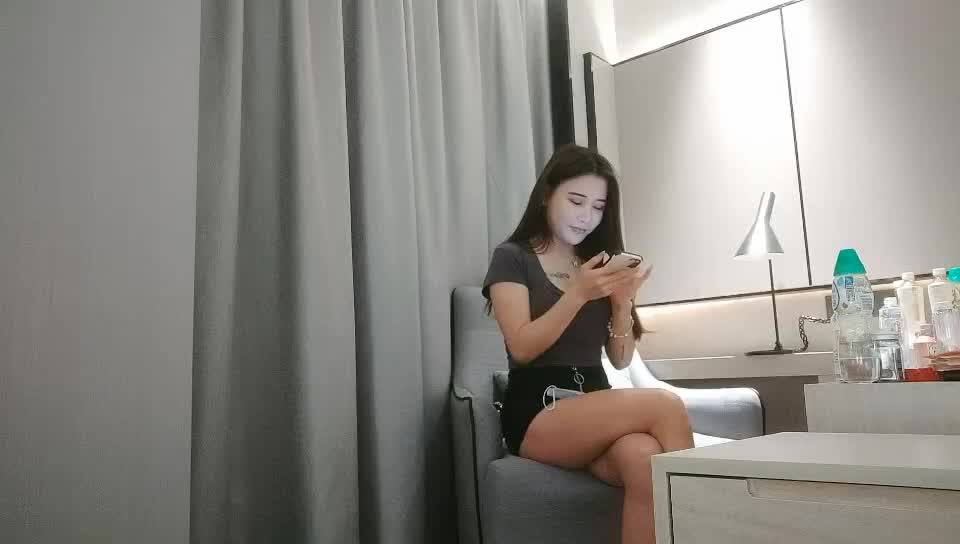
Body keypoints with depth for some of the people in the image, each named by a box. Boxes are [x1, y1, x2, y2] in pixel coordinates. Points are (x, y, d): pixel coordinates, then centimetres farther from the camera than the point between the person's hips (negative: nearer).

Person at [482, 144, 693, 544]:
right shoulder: (512, 258, 4)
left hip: (594, 403, 4)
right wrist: (578, 294, -19)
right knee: (667, 405, -29)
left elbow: (621, 360, 13)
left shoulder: (599, 265, 18)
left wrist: (623, 301, -4)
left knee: (645, 459, -34)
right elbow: (522, 348, -9)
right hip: (536, 413, -4)